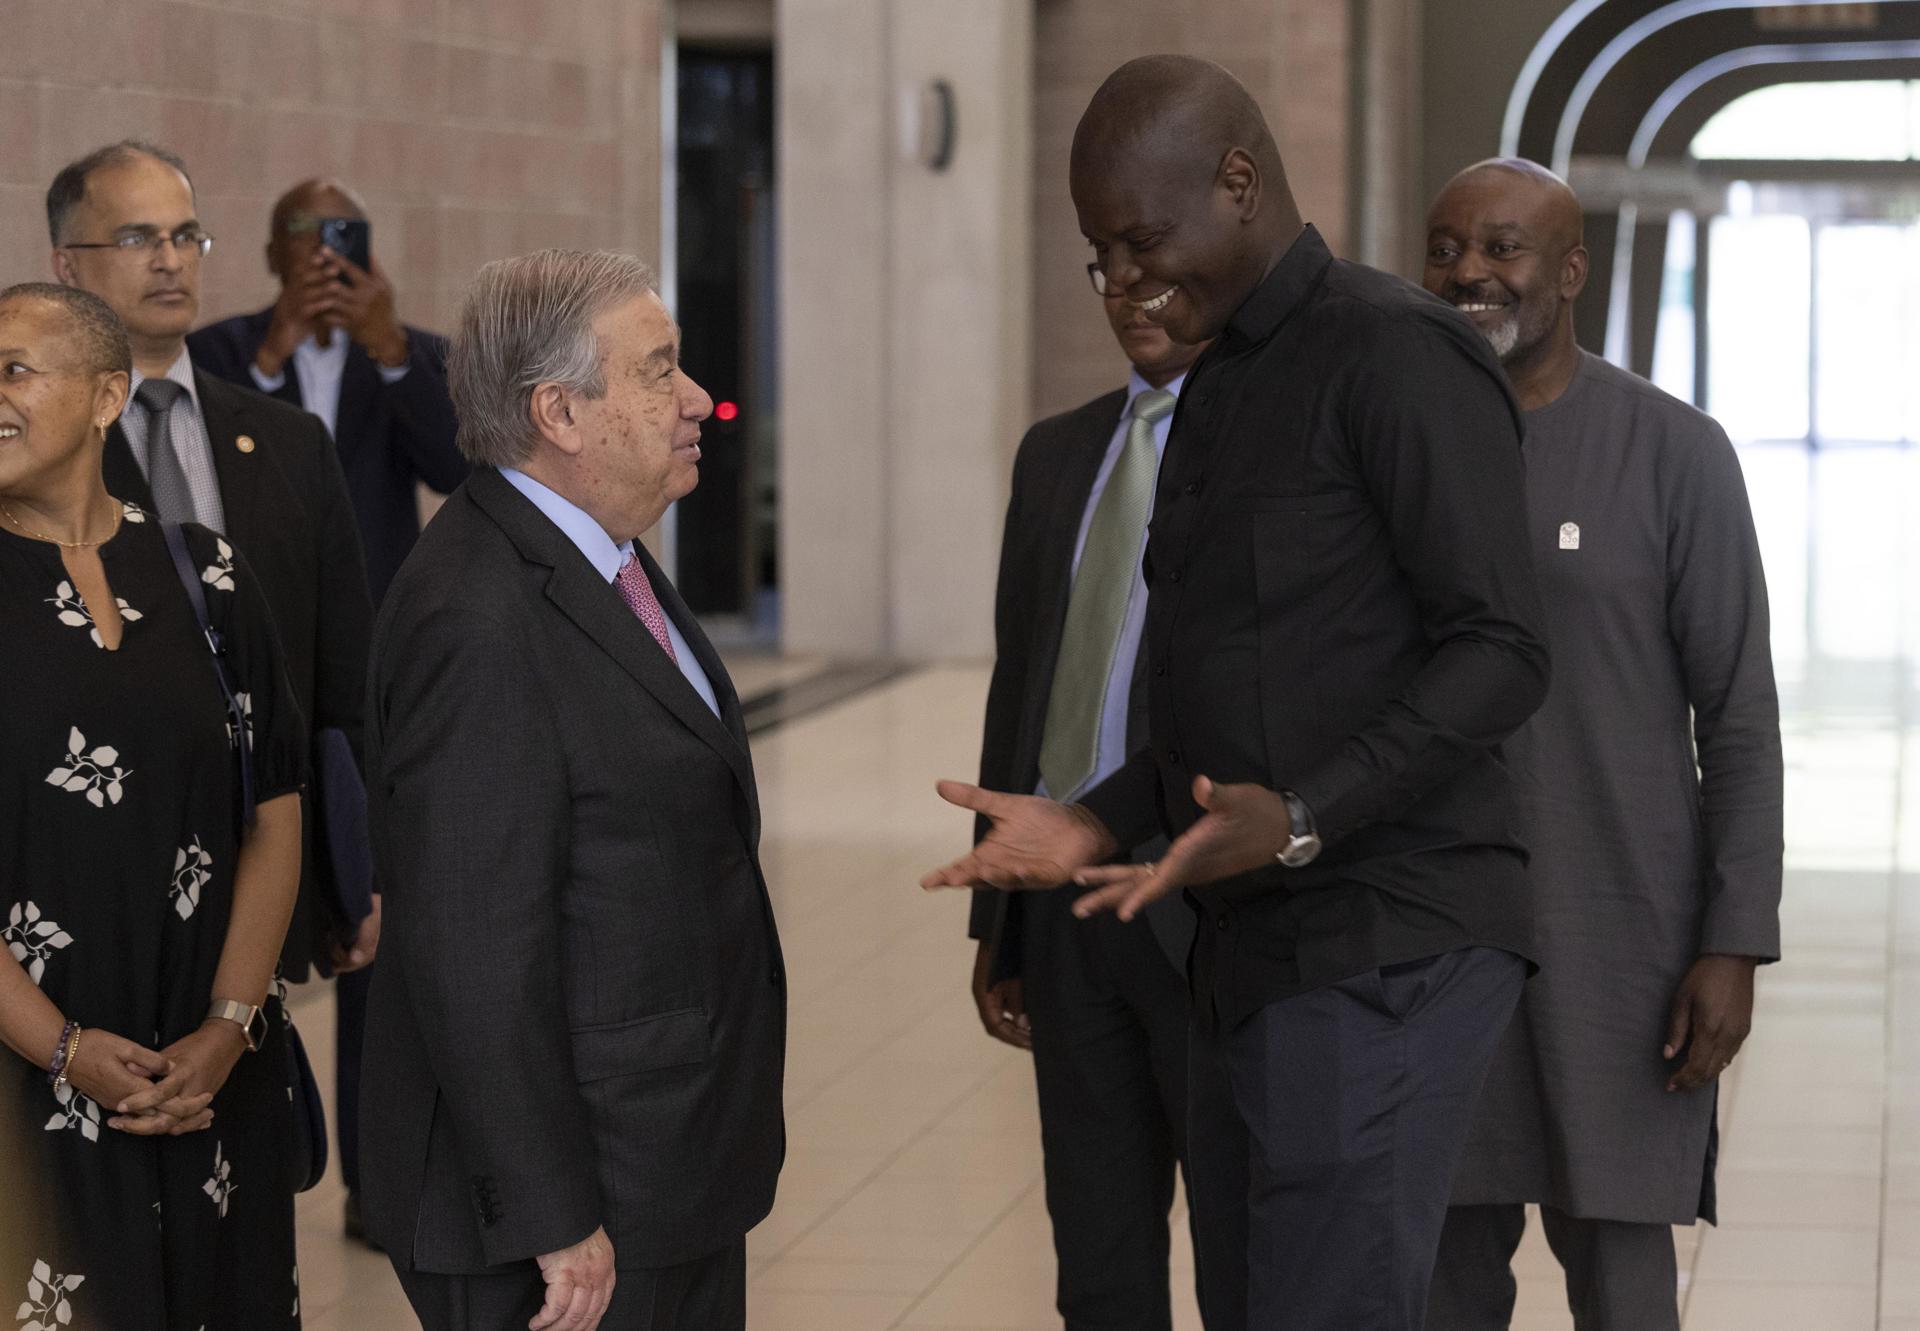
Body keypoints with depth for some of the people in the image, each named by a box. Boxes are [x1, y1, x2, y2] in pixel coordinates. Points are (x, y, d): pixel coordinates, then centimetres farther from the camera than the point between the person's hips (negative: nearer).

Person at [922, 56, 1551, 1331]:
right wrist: (1099, 824, 10)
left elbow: (1500, 651, -16)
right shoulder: (1221, 390, 20)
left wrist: (1298, 820, -26)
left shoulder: (1401, 353, -10)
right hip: (1258, 960, 9)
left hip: (1385, 961, -9)